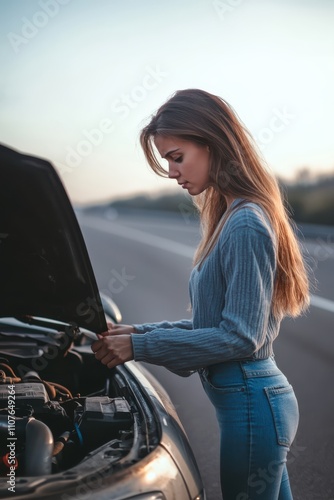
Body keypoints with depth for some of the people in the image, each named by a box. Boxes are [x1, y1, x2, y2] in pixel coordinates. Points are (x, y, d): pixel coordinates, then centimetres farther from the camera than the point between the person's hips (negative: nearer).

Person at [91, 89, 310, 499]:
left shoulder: (246, 226, -20)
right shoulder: (229, 217, 9)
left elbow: (241, 337, -21)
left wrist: (140, 347, -17)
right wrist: (140, 332, 4)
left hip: (252, 404, -9)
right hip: (256, 402, 9)